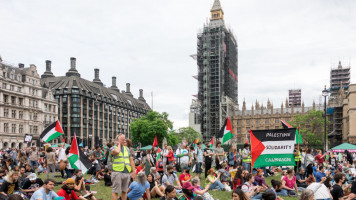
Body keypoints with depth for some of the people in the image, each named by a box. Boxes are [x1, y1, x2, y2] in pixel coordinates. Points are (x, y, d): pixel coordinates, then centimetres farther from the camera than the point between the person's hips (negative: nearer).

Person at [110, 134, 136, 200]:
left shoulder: (127, 149, 16)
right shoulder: (113, 148, 1)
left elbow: (131, 160, 15)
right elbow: (116, 151, -25)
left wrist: (133, 171, 7)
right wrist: (119, 145, -5)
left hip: (127, 172, 5)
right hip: (117, 172, -5)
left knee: (124, 191, 12)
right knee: (115, 191, -4)